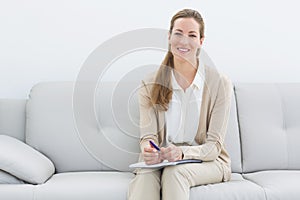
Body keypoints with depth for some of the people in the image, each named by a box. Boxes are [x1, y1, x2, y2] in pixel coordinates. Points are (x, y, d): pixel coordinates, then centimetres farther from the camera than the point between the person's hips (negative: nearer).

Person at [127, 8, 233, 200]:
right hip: (161, 161, 1)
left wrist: (182, 153, -28)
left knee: (175, 172, -36)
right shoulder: (150, 83, 2)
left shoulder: (220, 83, -5)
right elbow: (148, 135, -2)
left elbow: (214, 146, -8)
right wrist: (148, 150, -27)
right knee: (144, 176, -34)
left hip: (206, 161, -1)